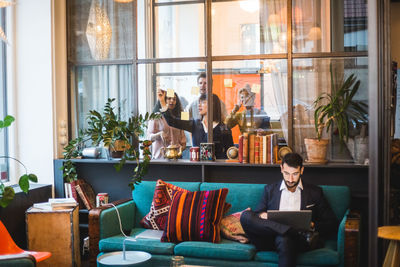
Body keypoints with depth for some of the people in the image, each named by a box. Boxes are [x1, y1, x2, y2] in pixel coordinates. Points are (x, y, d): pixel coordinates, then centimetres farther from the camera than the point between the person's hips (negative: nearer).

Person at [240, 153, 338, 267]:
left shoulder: (315, 192, 17)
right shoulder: (270, 189, 21)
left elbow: (332, 225, 14)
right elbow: (258, 214, 20)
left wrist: (312, 225, -7)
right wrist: (261, 215, -5)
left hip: (296, 241, -4)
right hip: (270, 239, 4)